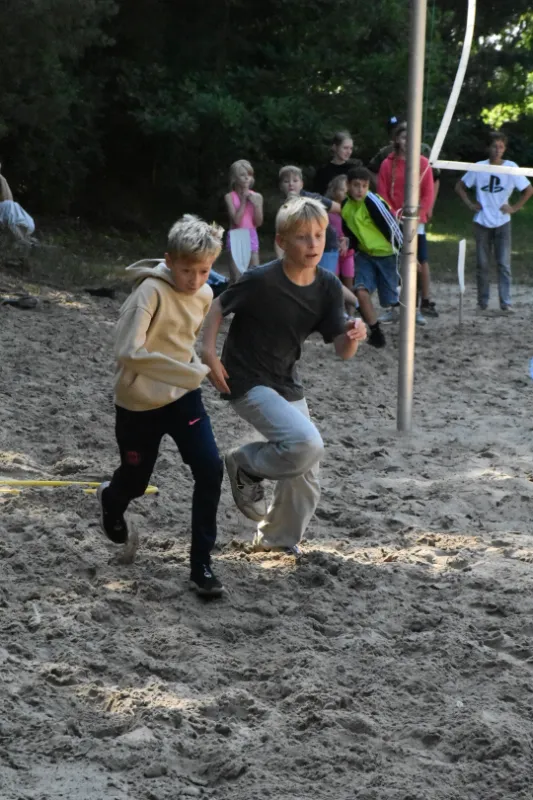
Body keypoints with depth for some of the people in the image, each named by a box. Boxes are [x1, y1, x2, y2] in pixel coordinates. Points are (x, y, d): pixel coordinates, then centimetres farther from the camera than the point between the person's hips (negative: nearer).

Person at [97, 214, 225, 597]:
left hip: (183, 396, 5)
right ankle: (111, 499, 51)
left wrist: (198, 368, -2)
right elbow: (128, 351, -33)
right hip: (139, 404, -5)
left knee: (210, 470, -11)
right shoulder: (152, 291, -24)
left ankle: (202, 564, 0)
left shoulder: (205, 295, -3)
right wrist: (191, 374, -33)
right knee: (135, 482, 12)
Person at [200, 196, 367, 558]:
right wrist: (209, 352, -17)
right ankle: (247, 466, 2)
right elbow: (218, 306, -7)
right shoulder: (262, 281, -21)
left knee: (306, 475, 10)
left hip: (287, 385, 7)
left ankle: (279, 537, 35)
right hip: (248, 383, -7)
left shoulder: (328, 287, -5)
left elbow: (341, 350, -5)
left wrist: (353, 337, -27)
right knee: (307, 443, -26)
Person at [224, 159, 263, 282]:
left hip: (251, 237, 2)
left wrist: (256, 204, -13)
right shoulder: (230, 197, -4)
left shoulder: (257, 197, 3)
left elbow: (259, 222, 0)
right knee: (236, 278, -4)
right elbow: (236, 220, -12)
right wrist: (243, 201, -12)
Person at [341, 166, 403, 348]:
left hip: (387, 255, -5)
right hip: (365, 255, 5)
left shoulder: (373, 202, -24)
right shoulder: (345, 206, -2)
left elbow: (392, 228, -19)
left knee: (390, 301, 1)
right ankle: (376, 332, 2)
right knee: (361, 291, -14)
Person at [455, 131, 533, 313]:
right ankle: (482, 302, 13)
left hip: (502, 223, -1)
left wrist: (515, 207, -2)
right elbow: (459, 186, 11)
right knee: (482, 265, 5)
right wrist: (470, 204, 1)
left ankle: (506, 303, -5)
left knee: (504, 264, -6)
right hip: (482, 223, 1)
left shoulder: (511, 168, -2)